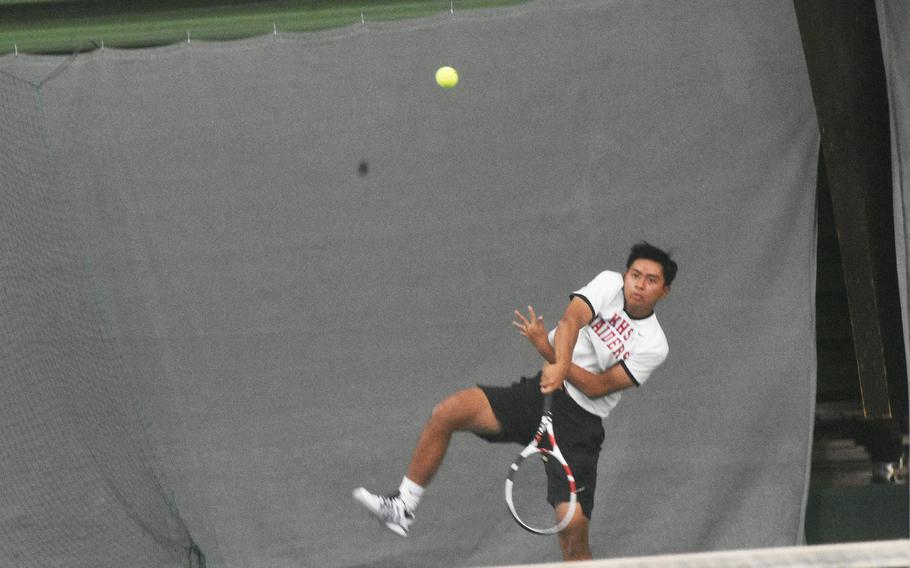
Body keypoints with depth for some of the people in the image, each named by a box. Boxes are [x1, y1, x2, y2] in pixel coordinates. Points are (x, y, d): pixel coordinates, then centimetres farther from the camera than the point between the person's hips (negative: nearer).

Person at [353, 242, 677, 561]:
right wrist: (560, 365, -34)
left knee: (574, 528, -16)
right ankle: (403, 507, -9)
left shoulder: (654, 346, -2)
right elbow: (571, 320, -15)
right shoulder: (609, 284, 5)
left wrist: (547, 350, -19)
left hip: (579, 424, -3)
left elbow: (598, 387, -12)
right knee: (449, 412, -18)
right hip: (540, 393, 3)